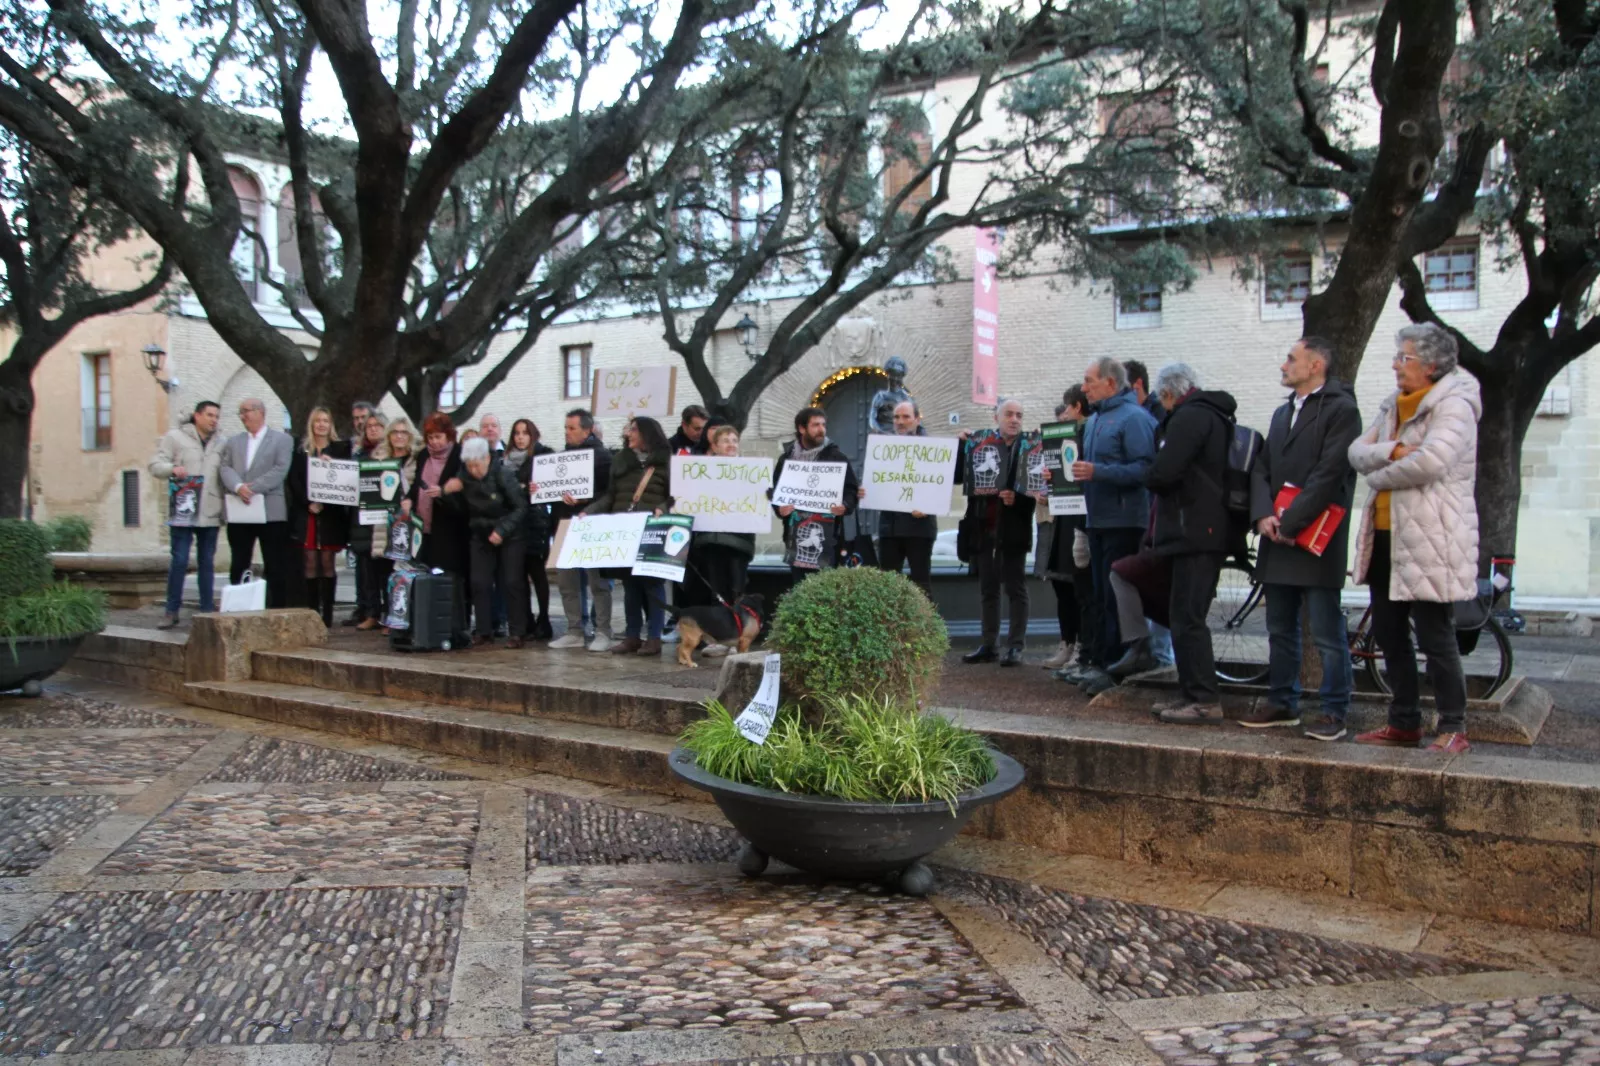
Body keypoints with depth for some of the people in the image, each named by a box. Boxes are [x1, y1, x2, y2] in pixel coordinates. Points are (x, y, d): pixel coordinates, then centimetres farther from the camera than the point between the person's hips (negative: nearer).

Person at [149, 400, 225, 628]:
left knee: (207, 562, 9)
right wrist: (172, 469, -20)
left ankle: (207, 610, 15)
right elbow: (156, 465, 1)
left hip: (210, 514, 3)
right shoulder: (175, 437, 4)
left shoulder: (221, 443, 12)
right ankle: (172, 612, 6)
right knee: (179, 561, -3)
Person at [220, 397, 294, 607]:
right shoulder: (234, 441, 18)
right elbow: (225, 468, 5)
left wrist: (253, 488, -16)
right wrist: (238, 487, -15)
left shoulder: (282, 439, 5)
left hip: (270, 511, -4)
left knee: (276, 568, -1)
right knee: (238, 567, 6)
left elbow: (280, 470, -8)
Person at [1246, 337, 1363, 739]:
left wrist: (1289, 523, -16)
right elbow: (1262, 468, 12)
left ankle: (1333, 712, 7)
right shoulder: (1283, 412, 19)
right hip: (1278, 540, 8)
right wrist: (1263, 515, -5)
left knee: (1328, 634, -1)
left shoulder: (1340, 409, -7)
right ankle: (1282, 703, 23)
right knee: (1280, 630, 14)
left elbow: (1329, 474, -16)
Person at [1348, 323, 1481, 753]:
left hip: (1430, 541, -8)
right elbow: (1357, 452, 5)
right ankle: (1404, 723, 23)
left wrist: (1378, 476, -10)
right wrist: (1392, 451, -16)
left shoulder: (1453, 405, -10)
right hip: (1386, 537, 9)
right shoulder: (1394, 407, 16)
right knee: (1388, 634, 13)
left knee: (1436, 638, -3)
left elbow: (1430, 462, -26)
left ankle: (1453, 728, 9)